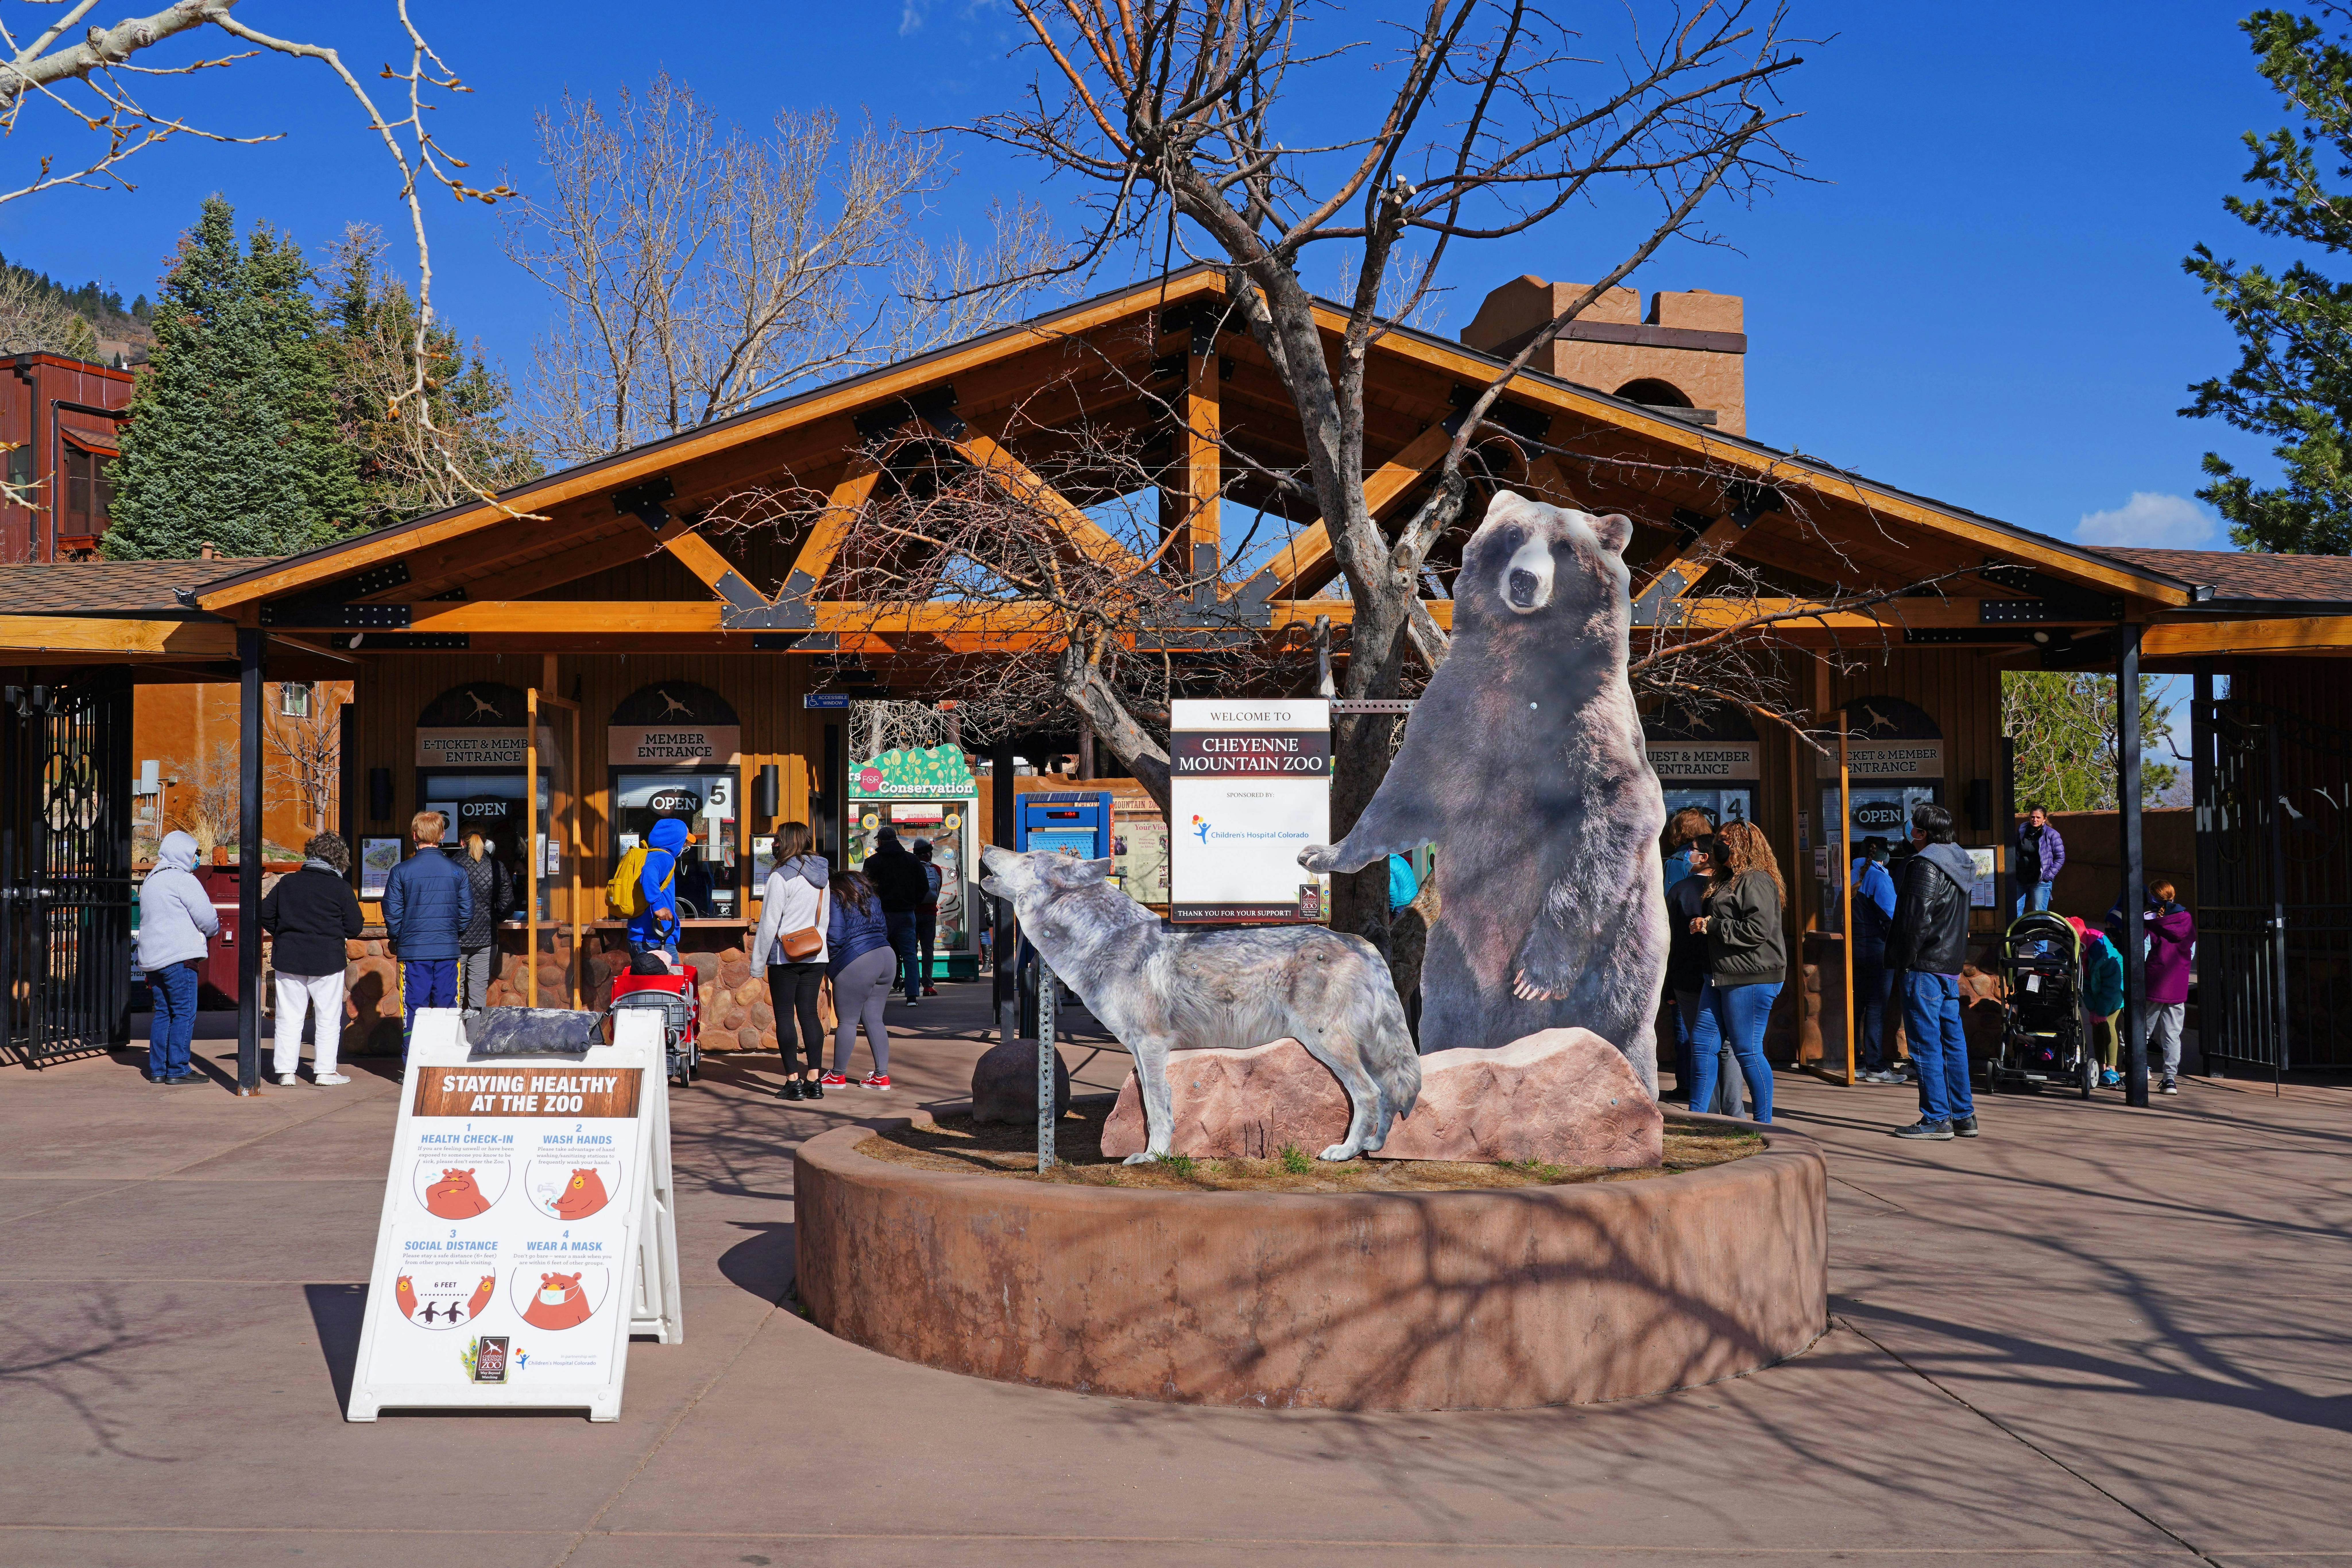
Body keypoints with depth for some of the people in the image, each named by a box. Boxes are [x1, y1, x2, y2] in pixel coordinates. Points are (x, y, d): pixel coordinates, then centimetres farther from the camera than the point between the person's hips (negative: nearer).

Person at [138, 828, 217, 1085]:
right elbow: (207, 918, -13)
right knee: (184, 1013, -5)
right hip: (179, 957, -9)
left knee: (163, 1013, 12)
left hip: (153, 957, 9)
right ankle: (178, 1070, -6)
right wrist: (212, 930, 10)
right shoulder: (183, 880, -9)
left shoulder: (151, 880, 20)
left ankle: (157, 1069, 12)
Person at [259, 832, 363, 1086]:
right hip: (327, 960, -3)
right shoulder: (341, 888, -5)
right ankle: (325, 1070, 6)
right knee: (328, 1017, 6)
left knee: (289, 1017, 8)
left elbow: (265, 914, 9)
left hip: (289, 959, 3)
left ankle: (286, 1071, 7)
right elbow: (354, 928, -4)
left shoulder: (288, 882, 5)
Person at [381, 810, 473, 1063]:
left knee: (414, 1011, 3)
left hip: (413, 951, -1)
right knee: (447, 1009, 7)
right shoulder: (457, 871, 1)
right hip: (448, 951, 1)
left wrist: (396, 941, 15)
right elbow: (467, 911, 5)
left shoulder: (401, 872, -5)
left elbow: (392, 913, -1)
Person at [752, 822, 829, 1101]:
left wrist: (758, 959, -4)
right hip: (816, 956, 6)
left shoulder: (781, 877, -13)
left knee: (784, 1015, 1)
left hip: (786, 958, -6)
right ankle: (815, 1080, 6)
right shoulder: (822, 875, 7)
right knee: (809, 1013, 9)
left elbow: (769, 922, -12)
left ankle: (794, 1081, -1)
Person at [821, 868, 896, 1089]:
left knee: (848, 1021, 3)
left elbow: (835, 938, -10)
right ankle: (882, 1075, 9)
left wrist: (831, 962, 7)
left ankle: (838, 1075, 11)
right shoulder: (871, 896, 17)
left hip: (856, 964, -7)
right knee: (874, 1019, 12)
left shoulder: (837, 900, -4)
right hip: (887, 956, 7)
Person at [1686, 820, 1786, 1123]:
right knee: (1702, 1042, 9)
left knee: (1747, 1050, -5)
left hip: (1751, 979, -10)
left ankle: (1764, 1124, 6)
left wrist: (1712, 926, -15)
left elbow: (1758, 929, -23)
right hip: (1722, 977, 10)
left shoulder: (1757, 882, -13)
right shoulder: (1728, 880, 19)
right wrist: (1703, 925, 9)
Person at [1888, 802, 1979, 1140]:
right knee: (1953, 1039, 12)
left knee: (1926, 1043, -5)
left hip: (1925, 967, -9)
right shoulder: (1958, 861, 15)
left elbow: (1917, 917, -20)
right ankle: (1963, 1115, 16)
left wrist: (1907, 959, -10)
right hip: (1951, 965, 9)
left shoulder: (1926, 865, -15)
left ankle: (1936, 1119, -4)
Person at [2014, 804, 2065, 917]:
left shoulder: (2051, 834, -5)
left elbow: (2060, 857, -2)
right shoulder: (2022, 830, 6)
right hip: (2021, 881, 4)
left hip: (2041, 882, -4)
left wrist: (2049, 875, -8)